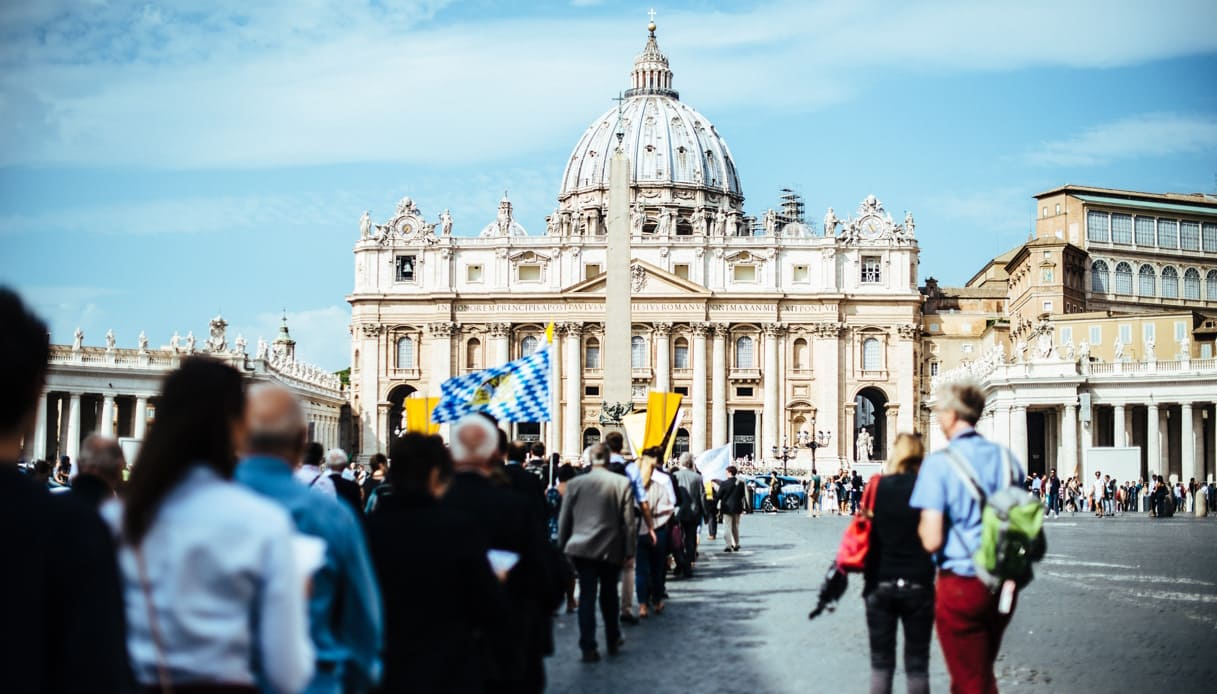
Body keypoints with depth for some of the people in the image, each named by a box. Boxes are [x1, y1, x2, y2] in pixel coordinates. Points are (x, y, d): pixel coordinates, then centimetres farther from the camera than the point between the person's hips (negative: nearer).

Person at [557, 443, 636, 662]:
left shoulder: (574, 484, -2)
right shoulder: (622, 483, -6)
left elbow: (564, 519, 3)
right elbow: (628, 521, -4)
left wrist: (562, 546, 13)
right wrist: (629, 550, 3)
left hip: (582, 548, 0)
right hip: (612, 549, 0)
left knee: (587, 596, 1)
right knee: (609, 595, 16)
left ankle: (588, 647, -5)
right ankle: (613, 641, 28)